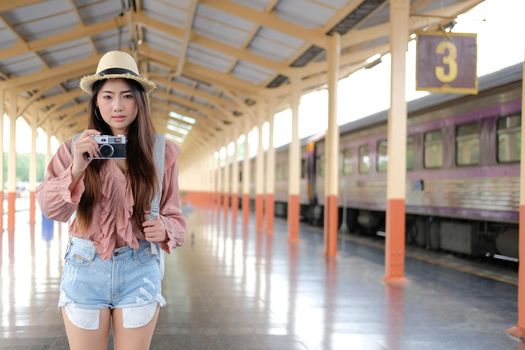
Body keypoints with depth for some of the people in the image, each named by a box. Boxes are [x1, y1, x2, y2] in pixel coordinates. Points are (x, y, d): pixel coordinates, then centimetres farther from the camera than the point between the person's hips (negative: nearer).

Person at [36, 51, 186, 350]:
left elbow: (174, 214, 7)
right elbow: (51, 209, -8)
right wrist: (77, 168, -23)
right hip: (85, 268, 0)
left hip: (139, 270, 0)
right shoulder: (76, 148, 0)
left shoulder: (163, 151, 2)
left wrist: (164, 229, -15)